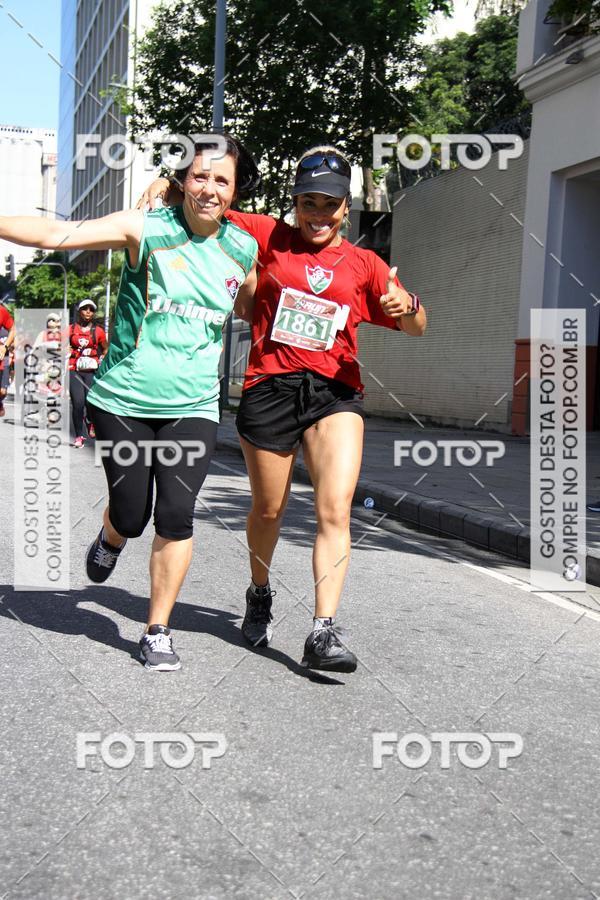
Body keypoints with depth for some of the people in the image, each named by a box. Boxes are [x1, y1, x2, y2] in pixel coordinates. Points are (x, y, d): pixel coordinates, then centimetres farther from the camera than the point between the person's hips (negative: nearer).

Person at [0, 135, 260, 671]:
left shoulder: (242, 249, 5)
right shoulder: (146, 229, -7)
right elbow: (59, 235, -18)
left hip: (192, 407, 2)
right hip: (123, 400, -2)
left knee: (176, 516, -8)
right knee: (130, 515, 3)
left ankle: (158, 632, 10)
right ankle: (110, 540, 43)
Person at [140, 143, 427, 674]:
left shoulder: (364, 264, 10)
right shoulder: (269, 237, 8)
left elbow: (415, 327, 9)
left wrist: (407, 306, -13)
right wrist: (169, 186, -3)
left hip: (335, 392, 0)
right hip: (269, 388, 0)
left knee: (335, 510, -15)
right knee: (268, 510, 13)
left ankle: (324, 632, -15)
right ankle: (260, 594, 40)